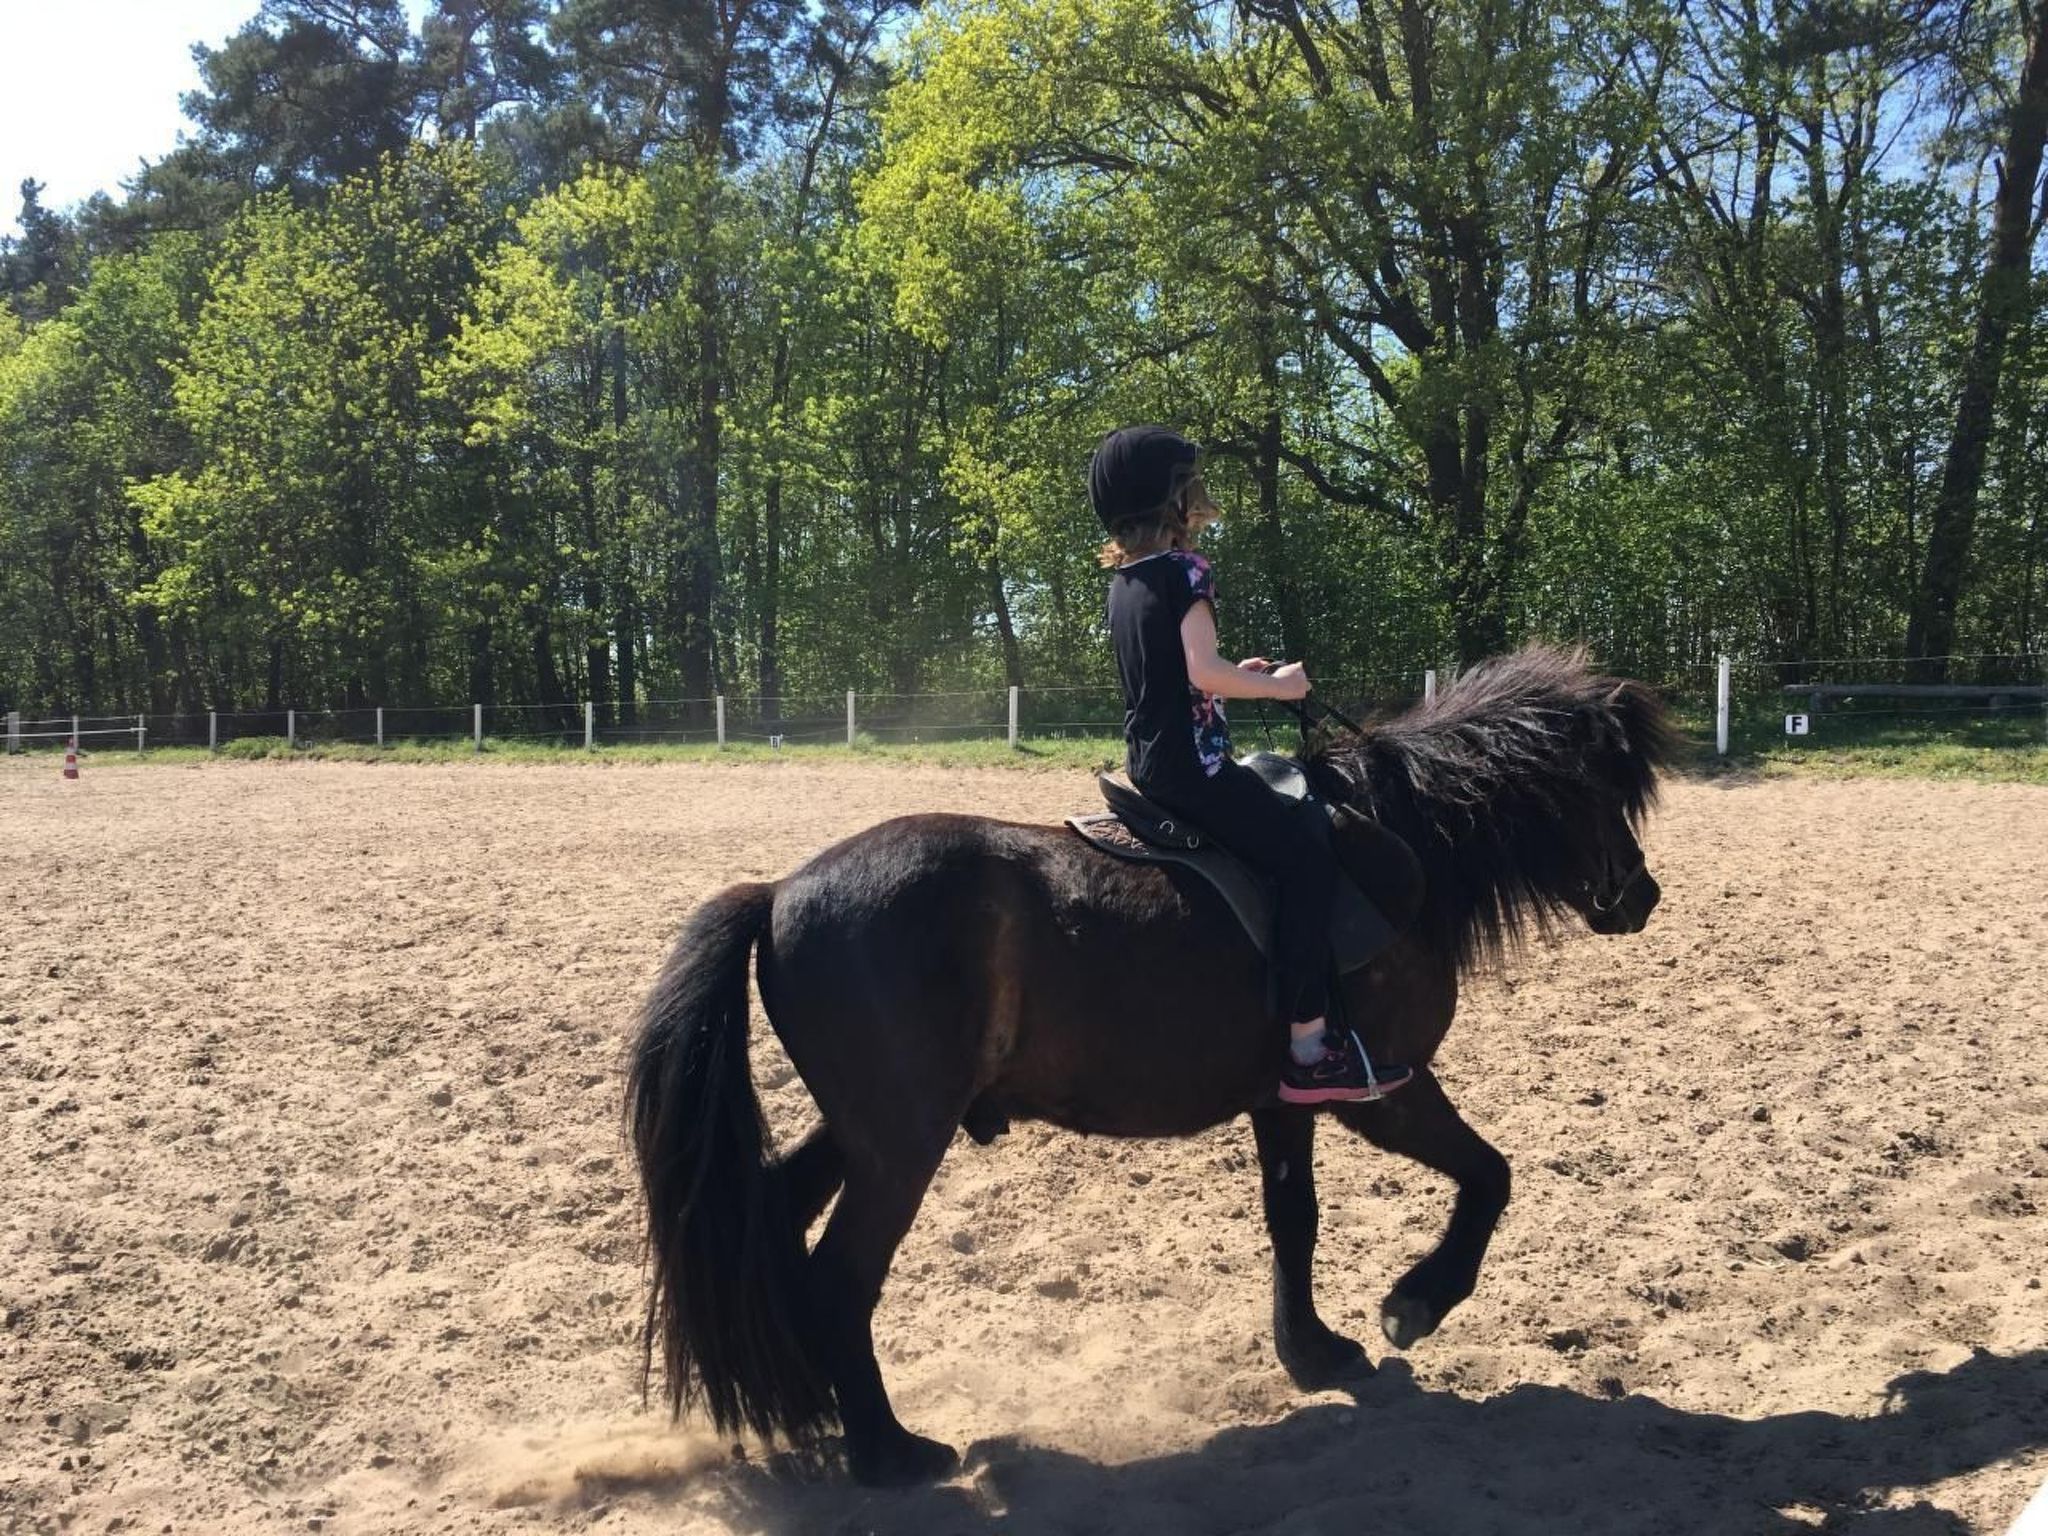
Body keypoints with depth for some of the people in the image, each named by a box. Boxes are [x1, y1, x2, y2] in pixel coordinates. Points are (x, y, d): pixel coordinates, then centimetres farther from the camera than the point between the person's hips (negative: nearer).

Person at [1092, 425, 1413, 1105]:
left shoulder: (1125, 577, 14)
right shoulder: (1184, 569, -13)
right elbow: (1203, 674, -22)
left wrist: (1235, 674, 17)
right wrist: (1275, 685, -7)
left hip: (1148, 763, 10)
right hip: (1190, 765, -10)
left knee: (1287, 815, 26)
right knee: (1308, 859, -10)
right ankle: (1309, 1048, -14)